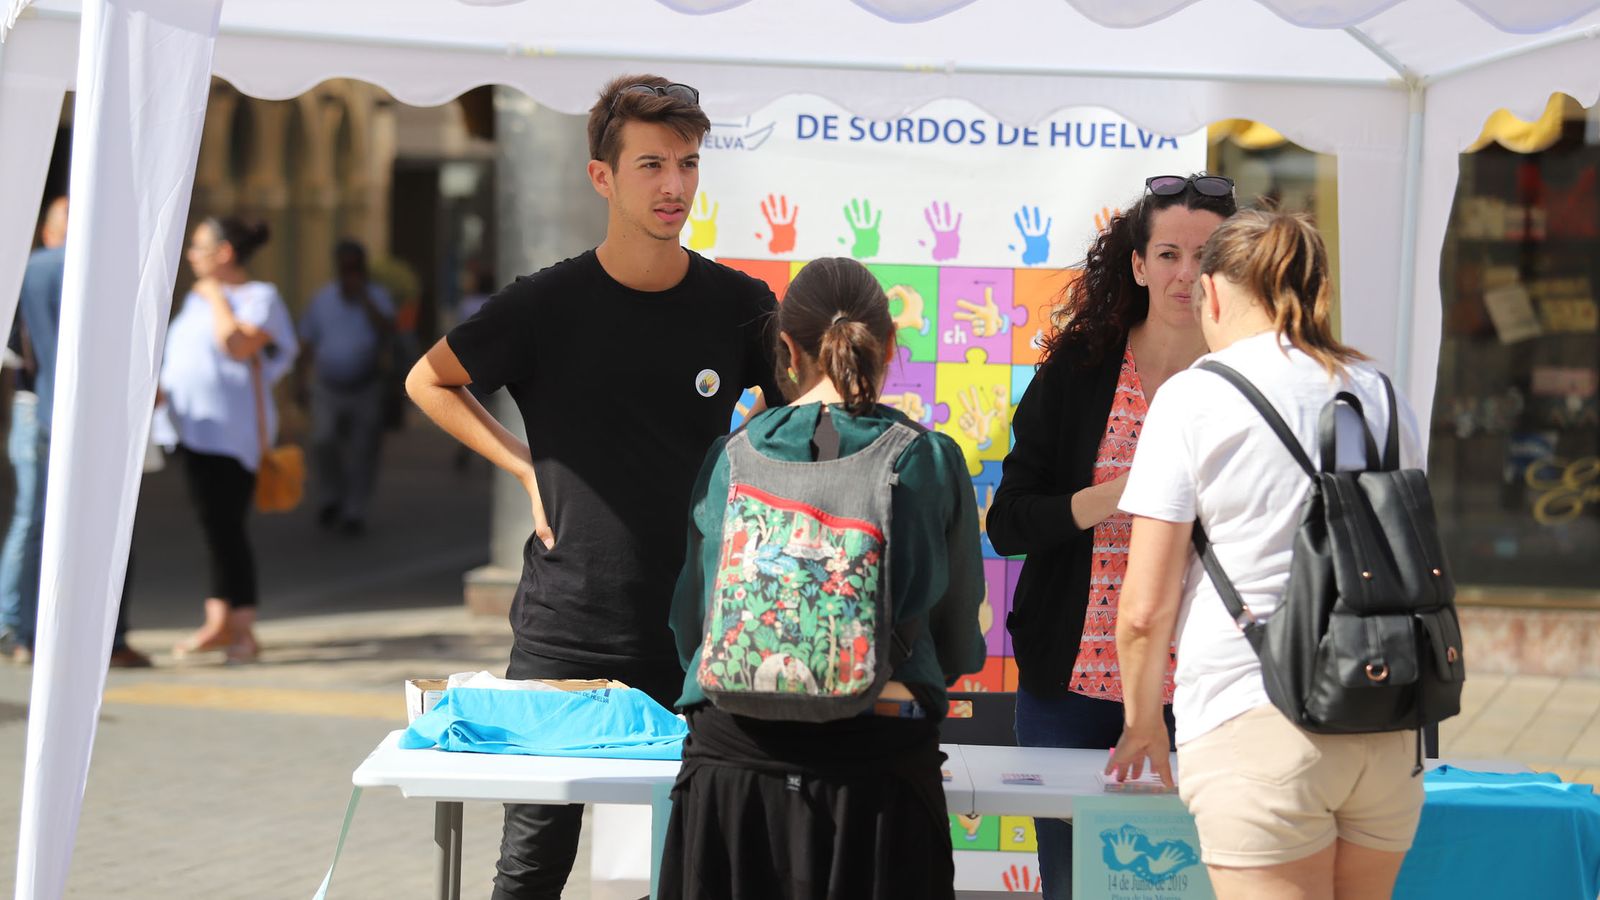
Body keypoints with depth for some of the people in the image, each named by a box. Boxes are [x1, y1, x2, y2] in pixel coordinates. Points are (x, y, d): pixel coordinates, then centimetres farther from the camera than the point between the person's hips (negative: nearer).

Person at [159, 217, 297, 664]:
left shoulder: (260, 298, -7)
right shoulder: (197, 298, 17)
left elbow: (238, 345, -24)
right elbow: (178, 362, 22)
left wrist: (218, 299, -12)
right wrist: (158, 393, 9)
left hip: (232, 431, -8)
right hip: (194, 428, 8)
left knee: (226, 526, -9)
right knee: (214, 527, 9)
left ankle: (243, 631, -5)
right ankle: (218, 622, 12)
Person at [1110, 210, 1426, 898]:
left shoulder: (1194, 397, -3)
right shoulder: (1380, 394, 13)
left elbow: (1145, 609, -5)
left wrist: (1141, 722, 10)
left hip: (1253, 726, -5)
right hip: (1388, 732, 5)